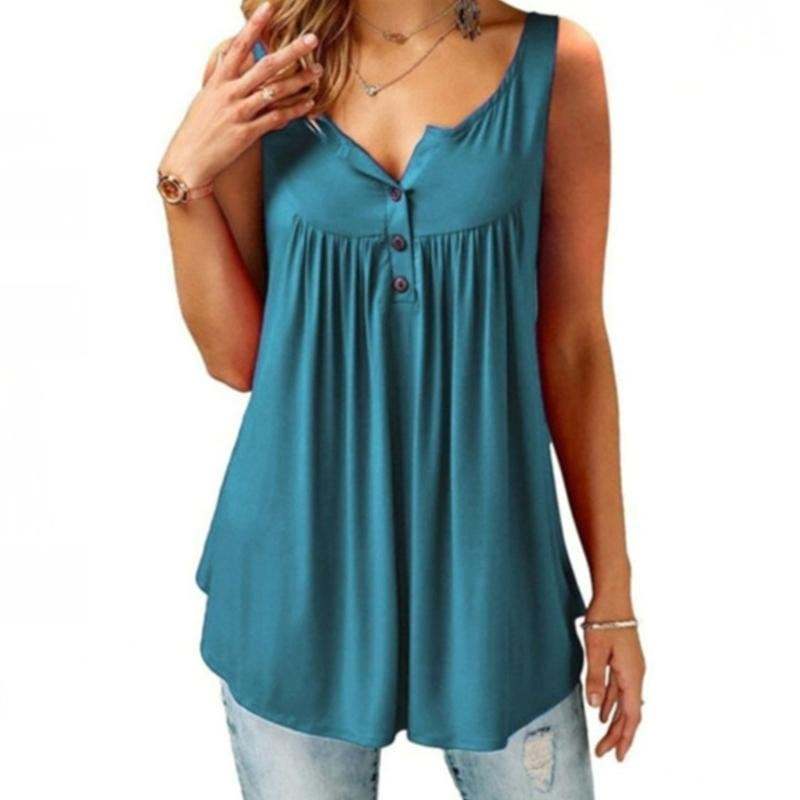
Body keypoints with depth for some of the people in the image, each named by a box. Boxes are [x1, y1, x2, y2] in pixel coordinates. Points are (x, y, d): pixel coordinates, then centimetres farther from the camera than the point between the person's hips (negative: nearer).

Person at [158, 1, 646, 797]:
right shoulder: (262, 69, -1)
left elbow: (573, 345, -1)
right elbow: (237, 358, 1)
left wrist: (613, 590, 2)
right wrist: (185, 179, -12)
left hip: (485, 544, 0)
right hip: (305, 552, 1)